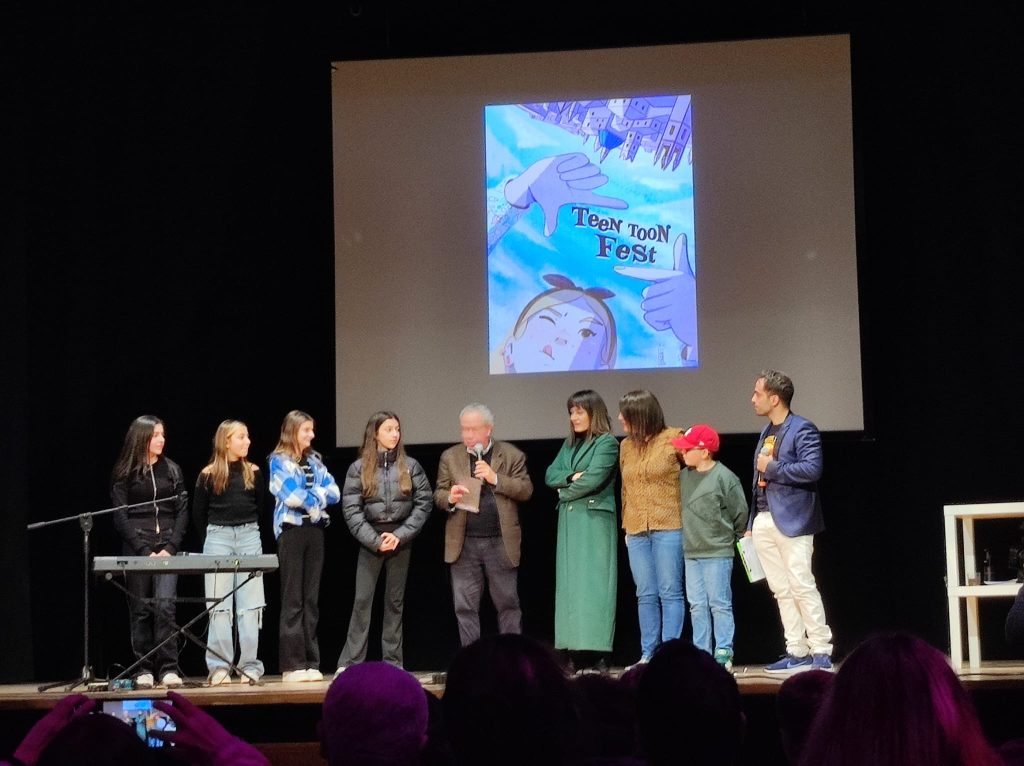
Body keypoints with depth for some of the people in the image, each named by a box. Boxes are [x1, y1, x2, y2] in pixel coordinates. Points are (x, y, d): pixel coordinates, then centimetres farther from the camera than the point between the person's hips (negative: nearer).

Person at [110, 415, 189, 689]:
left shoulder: (172, 470, 10)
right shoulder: (124, 473, 2)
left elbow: (182, 512, 8)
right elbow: (120, 517, -2)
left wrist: (170, 548, -6)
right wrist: (145, 551, -11)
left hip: (167, 546, 1)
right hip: (136, 548, -1)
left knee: (165, 605, -11)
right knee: (141, 610, 1)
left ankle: (168, 669, -10)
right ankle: (143, 670, 7)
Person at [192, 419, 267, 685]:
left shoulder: (253, 472, 6)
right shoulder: (209, 475, 0)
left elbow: (261, 506, 12)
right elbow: (198, 512, 8)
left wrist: (249, 530, 10)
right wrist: (211, 537, 9)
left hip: (249, 536, 2)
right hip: (218, 537, -2)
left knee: (250, 605, 0)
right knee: (219, 606, 0)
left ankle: (250, 666, 3)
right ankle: (219, 667, 3)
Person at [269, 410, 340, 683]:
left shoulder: (315, 461, 16)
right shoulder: (279, 461, 0)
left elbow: (334, 493, 5)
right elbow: (291, 496, -14)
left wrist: (309, 496, -9)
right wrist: (318, 497, -2)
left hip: (315, 530, 5)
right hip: (291, 530, -5)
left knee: (311, 599, 5)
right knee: (292, 601, -4)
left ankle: (311, 663, 6)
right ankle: (292, 665, -3)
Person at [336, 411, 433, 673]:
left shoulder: (410, 466, 3)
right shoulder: (359, 468, 0)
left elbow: (424, 502, 0)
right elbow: (351, 509, -4)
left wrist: (401, 534, -9)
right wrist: (375, 540, -12)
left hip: (401, 540, 1)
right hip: (370, 540, -1)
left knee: (395, 601, 6)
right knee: (362, 600, -4)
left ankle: (393, 662, 10)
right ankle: (350, 662, -4)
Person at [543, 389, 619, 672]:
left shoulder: (606, 443, -3)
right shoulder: (569, 444, 18)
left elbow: (593, 479, -13)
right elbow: (550, 476, 10)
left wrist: (564, 491, 0)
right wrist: (572, 477, -8)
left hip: (594, 520, -7)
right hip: (569, 521, 7)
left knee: (593, 583, -9)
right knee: (570, 584, 3)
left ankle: (596, 651, -10)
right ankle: (577, 651, 3)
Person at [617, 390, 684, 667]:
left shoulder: (673, 439, -3)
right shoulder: (626, 446, 13)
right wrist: (626, 526, 14)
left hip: (668, 527, -5)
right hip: (637, 531, 5)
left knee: (670, 592, -3)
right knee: (645, 595, 6)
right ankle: (648, 654, 10)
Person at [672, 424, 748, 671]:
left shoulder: (724, 477, -11)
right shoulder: (684, 476, 8)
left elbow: (740, 512, -5)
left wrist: (735, 537, 6)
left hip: (717, 553, -6)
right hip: (691, 552, 6)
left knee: (719, 604, -3)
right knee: (697, 605, 8)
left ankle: (723, 654, 1)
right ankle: (701, 653, 14)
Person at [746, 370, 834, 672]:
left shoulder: (802, 429, -7)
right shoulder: (766, 433, 19)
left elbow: (812, 469, -21)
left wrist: (772, 468, -13)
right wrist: (751, 524, 18)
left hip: (791, 520, -8)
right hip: (764, 521, 8)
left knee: (802, 586, -9)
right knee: (781, 590, 8)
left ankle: (821, 652, -5)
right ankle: (796, 652, 12)